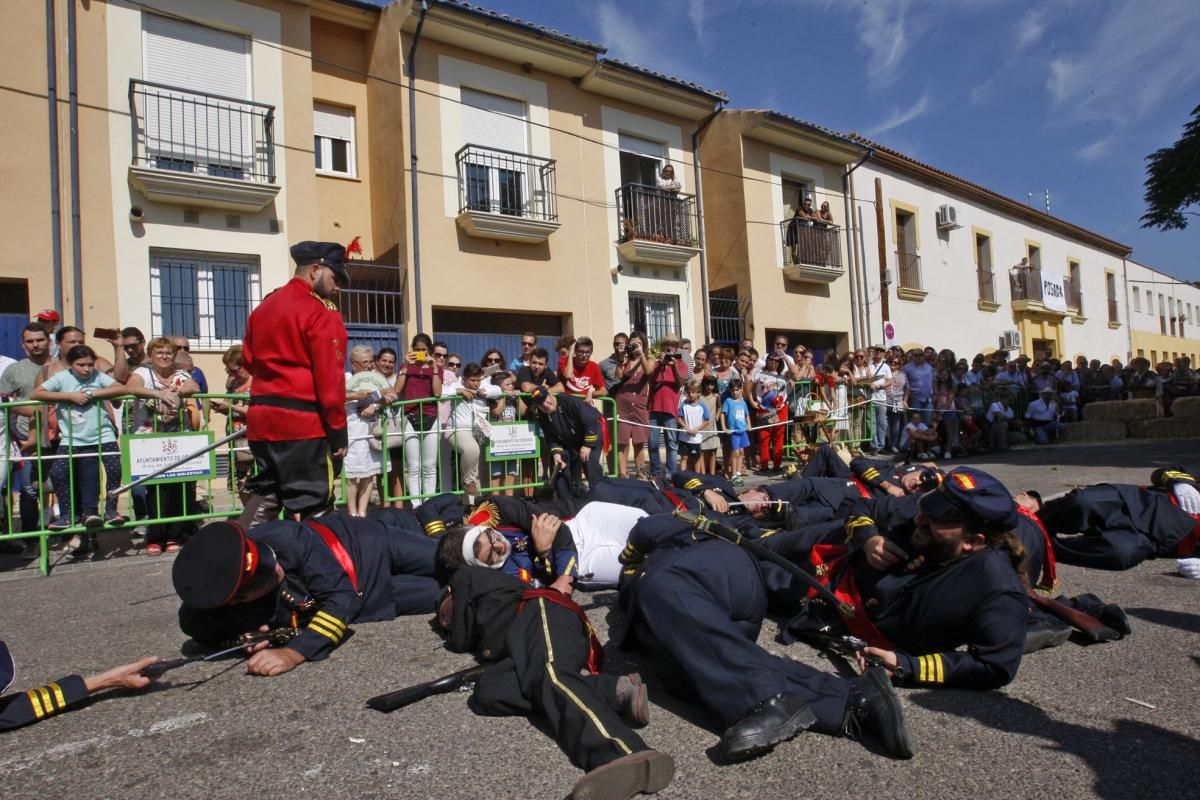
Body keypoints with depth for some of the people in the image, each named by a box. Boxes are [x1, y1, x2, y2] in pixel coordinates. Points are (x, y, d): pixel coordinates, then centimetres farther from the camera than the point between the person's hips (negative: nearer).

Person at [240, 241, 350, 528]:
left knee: (265, 494, 17)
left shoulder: (263, 307, 15)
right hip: (305, 421, -8)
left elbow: (248, 359, 23)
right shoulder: (320, 313, -11)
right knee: (315, 505, 0)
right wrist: (337, 429, -12)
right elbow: (329, 377, -16)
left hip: (262, 417, 8)